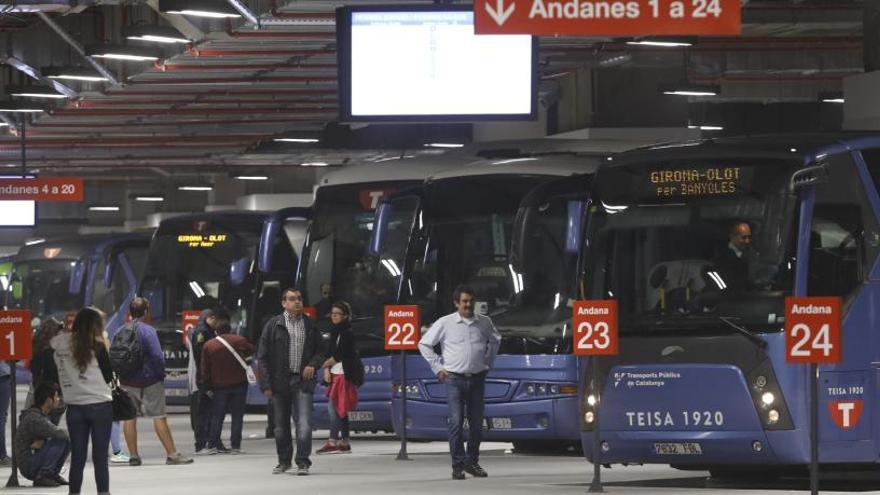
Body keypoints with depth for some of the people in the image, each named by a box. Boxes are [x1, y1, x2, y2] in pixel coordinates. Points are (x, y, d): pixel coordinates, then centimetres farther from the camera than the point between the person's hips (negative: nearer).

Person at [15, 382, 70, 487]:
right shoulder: (34, 418, -22)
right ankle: (41, 477, -17)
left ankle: (53, 474, 10)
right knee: (60, 440, -22)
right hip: (28, 466, -9)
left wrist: (42, 441, -17)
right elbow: (58, 433, -28)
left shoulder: (43, 416, 10)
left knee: (67, 441, 5)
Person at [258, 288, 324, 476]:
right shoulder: (274, 325, 3)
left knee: (304, 423, -12)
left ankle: (302, 462, -8)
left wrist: (313, 364, -5)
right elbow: (263, 356, 1)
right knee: (281, 424, 9)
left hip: (302, 380, 0)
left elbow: (320, 351, 18)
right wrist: (266, 384, -6)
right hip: (280, 381, 0)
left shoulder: (310, 325, 9)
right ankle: (284, 460, 23)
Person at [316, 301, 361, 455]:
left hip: (344, 375, -9)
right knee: (340, 411, 9)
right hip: (335, 375, 9)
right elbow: (329, 354, 14)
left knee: (334, 407, -12)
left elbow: (338, 355, -13)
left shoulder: (347, 333, -9)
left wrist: (324, 365, -1)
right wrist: (327, 370, -1)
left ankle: (333, 442, -13)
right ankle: (345, 443, 12)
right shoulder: (334, 332, 16)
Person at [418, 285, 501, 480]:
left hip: (477, 379, 3)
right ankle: (458, 465, -7)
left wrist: (488, 362, 17)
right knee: (456, 423, -9)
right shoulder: (445, 323, -1)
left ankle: (472, 462, 18)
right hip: (455, 379, -3)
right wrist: (437, 367, 1)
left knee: (476, 423, 6)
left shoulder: (484, 323, 8)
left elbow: (495, 340, 28)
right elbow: (424, 344, 5)